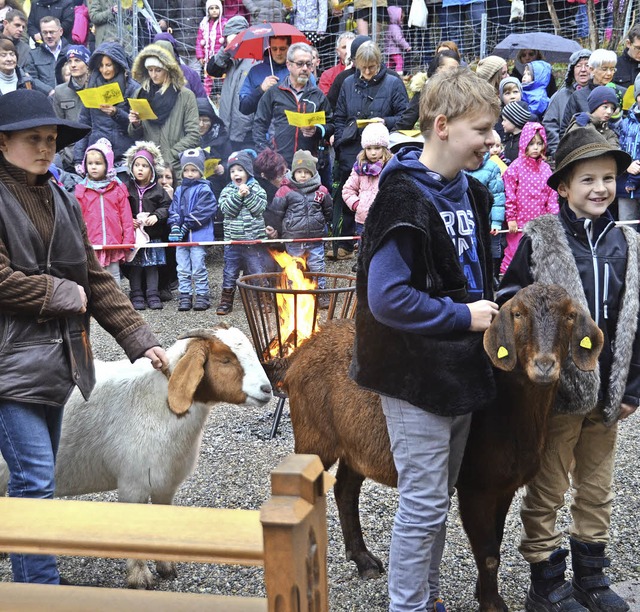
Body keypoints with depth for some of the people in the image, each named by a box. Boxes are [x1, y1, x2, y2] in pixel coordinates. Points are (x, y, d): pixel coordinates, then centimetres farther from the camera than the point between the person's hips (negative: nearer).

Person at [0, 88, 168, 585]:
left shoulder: (62, 202, 14)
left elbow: (95, 277, 13)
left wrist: (140, 338, 6)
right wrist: (67, 296, -8)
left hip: (58, 359, 7)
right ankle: (41, 587, 4)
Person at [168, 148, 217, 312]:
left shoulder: (204, 190, -5)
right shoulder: (179, 191, 15)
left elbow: (202, 211, -14)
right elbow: (173, 211, 9)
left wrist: (186, 226, -15)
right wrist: (175, 226, -9)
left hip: (199, 235, -6)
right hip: (181, 237, 6)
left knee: (198, 268, -2)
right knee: (182, 269, 8)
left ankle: (202, 295, 7)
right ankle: (185, 296, 15)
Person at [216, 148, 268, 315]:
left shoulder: (256, 189, 2)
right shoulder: (227, 191, 4)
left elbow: (260, 208, -10)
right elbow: (226, 209, -10)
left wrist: (248, 194, -17)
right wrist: (238, 195, -19)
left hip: (254, 239, -1)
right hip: (232, 240, 1)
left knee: (257, 270, 5)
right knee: (230, 272, 7)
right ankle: (226, 301, 16)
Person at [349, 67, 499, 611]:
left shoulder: (471, 192, 8)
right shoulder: (405, 198, -19)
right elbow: (387, 298, -25)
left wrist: (489, 310, 6)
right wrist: (463, 317, -18)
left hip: (462, 374, 9)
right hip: (417, 378, -9)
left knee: (440, 496, 20)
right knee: (424, 504, 2)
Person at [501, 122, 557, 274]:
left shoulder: (545, 168, 5)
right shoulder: (516, 167, -8)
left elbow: (552, 194, 8)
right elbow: (509, 194, -7)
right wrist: (510, 218, -8)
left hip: (541, 223, 4)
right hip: (520, 222, -4)